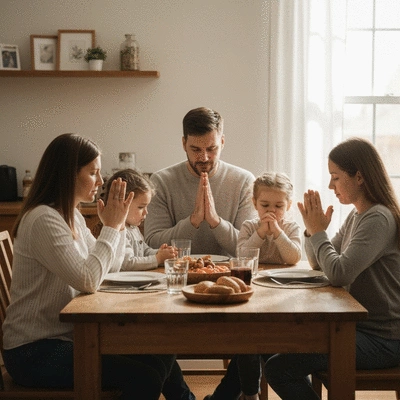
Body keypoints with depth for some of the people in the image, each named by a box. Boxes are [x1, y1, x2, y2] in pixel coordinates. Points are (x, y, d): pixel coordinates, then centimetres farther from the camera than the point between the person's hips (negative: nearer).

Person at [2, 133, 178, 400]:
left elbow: (110, 269, 15)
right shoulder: (44, 220, -20)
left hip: (66, 336, 9)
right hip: (35, 351, -9)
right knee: (144, 378, -21)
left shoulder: (72, 215, 10)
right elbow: (89, 281, -27)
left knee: (160, 356, 1)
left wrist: (118, 224, 1)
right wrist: (111, 226, -16)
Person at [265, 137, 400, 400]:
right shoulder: (356, 216, 11)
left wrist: (318, 231, -13)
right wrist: (313, 229, -1)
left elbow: (339, 274, -26)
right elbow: (319, 264, 17)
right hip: (360, 326, 10)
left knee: (279, 368, -18)